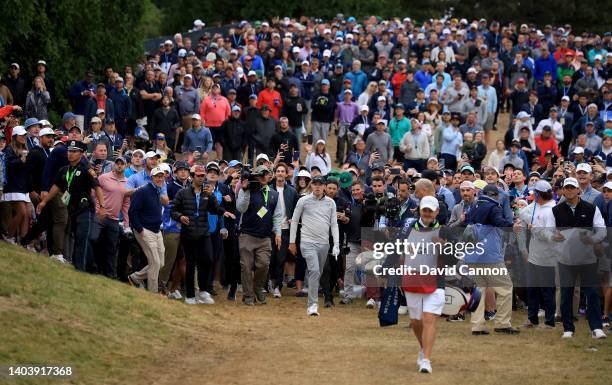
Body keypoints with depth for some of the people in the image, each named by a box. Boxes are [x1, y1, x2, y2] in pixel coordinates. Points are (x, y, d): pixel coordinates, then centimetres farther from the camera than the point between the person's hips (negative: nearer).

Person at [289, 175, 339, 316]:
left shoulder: (330, 203, 7)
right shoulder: (304, 201, 0)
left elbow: (334, 224, 9)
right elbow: (294, 221, 8)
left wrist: (336, 244, 0)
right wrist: (292, 242, 7)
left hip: (324, 244, 4)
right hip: (308, 242, -4)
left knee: (318, 274, 11)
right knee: (314, 271, -19)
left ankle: (312, 303, 24)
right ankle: (313, 305, -21)